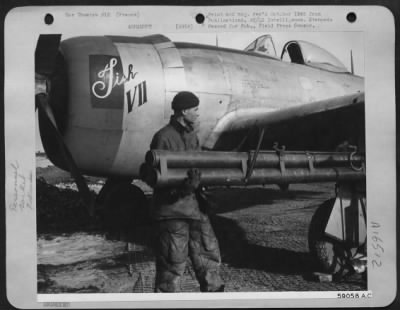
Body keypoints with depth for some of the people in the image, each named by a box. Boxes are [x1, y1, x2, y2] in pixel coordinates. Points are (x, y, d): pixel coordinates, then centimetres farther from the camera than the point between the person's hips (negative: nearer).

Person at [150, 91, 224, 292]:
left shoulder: (192, 136, 13)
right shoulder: (164, 138, -12)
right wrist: (183, 185, -29)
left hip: (195, 206, 8)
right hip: (172, 209, -8)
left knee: (209, 254, 15)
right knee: (172, 263, -1)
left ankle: (214, 291, 30)